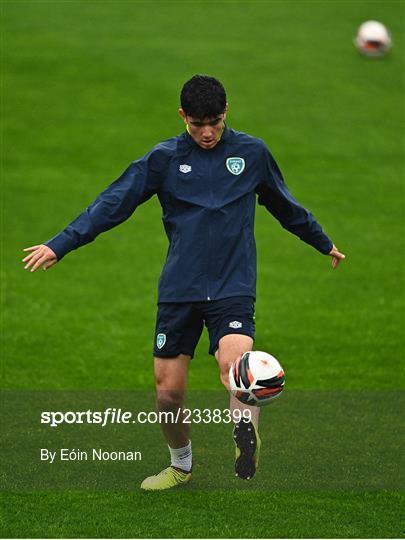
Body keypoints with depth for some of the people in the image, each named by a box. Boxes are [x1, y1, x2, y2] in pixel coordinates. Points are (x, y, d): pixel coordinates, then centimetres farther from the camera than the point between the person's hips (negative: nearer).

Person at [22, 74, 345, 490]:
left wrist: (324, 243, 35)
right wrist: (59, 245, -6)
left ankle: (247, 441, -23)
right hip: (179, 290, 1)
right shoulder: (164, 158, 2)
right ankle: (180, 466, 25)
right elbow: (112, 203, 1)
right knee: (168, 390, 3)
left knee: (234, 365, -31)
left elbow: (285, 206, 22)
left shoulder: (252, 153, 5)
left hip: (233, 287, -1)